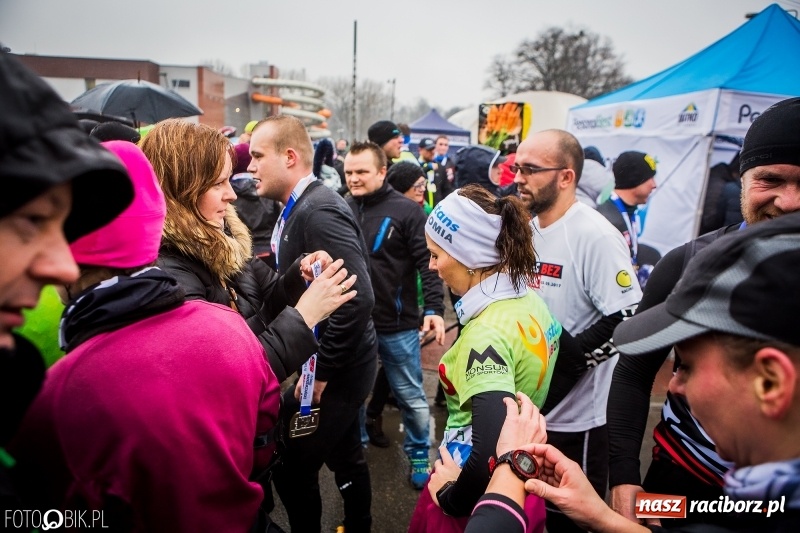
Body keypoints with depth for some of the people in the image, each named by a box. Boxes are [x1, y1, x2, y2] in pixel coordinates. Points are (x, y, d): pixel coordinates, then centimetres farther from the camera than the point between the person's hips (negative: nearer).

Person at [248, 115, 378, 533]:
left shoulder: (319, 211, -23)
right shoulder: (302, 206, 5)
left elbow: (358, 298, -28)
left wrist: (321, 372, -22)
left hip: (334, 369, -9)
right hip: (339, 363, 9)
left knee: (291, 467, 4)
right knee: (345, 456, 24)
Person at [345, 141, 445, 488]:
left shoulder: (404, 210, -9)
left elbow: (428, 262, -11)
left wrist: (434, 308, -20)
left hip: (397, 323, -3)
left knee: (410, 395, 11)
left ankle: (419, 455, 32)